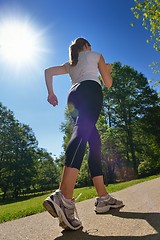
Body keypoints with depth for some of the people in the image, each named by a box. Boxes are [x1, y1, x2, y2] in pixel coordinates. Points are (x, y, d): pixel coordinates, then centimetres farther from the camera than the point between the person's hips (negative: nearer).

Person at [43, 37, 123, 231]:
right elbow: (108, 84, 24)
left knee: (95, 143, 3)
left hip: (73, 97, 6)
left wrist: (51, 92, 18)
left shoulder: (70, 64, 38)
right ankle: (64, 197, -50)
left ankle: (103, 198, 1)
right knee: (83, 132, -30)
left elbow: (48, 71, 27)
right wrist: (108, 70, 45)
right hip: (90, 89, -6)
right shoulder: (95, 55, 26)